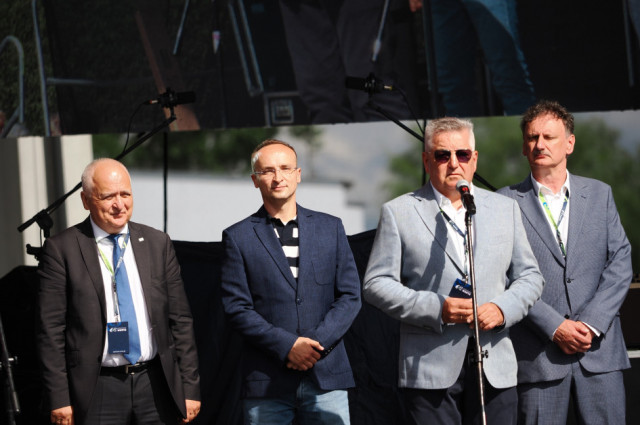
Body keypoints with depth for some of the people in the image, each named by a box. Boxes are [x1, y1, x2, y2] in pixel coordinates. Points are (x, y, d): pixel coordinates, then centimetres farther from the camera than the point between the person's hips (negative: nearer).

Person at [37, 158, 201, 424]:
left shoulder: (158, 243, 9)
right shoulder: (61, 250, -2)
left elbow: (180, 320, 9)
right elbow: (51, 330, -4)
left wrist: (190, 388, 5)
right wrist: (59, 400, -9)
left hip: (155, 383, 3)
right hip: (98, 390, -3)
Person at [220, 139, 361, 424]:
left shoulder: (331, 228, 12)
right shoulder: (238, 237, 5)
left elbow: (350, 296, 7)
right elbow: (237, 308, -1)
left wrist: (317, 344, -8)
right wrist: (287, 346, -12)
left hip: (327, 377, 2)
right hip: (266, 381, -1)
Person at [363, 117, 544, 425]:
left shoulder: (505, 209, 15)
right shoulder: (398, 213, 5)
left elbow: (530, 277, 16)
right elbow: (376, 284, 0)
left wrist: (503, 309, -5)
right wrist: (435, 309, -13)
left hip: (496, 372, 3)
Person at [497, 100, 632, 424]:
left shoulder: (599, 194, 12)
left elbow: (621, 261, 5)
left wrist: (591, 324, -7)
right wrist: (555, 327, -12)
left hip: (599, 350, 2)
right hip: (538, 355, -2)